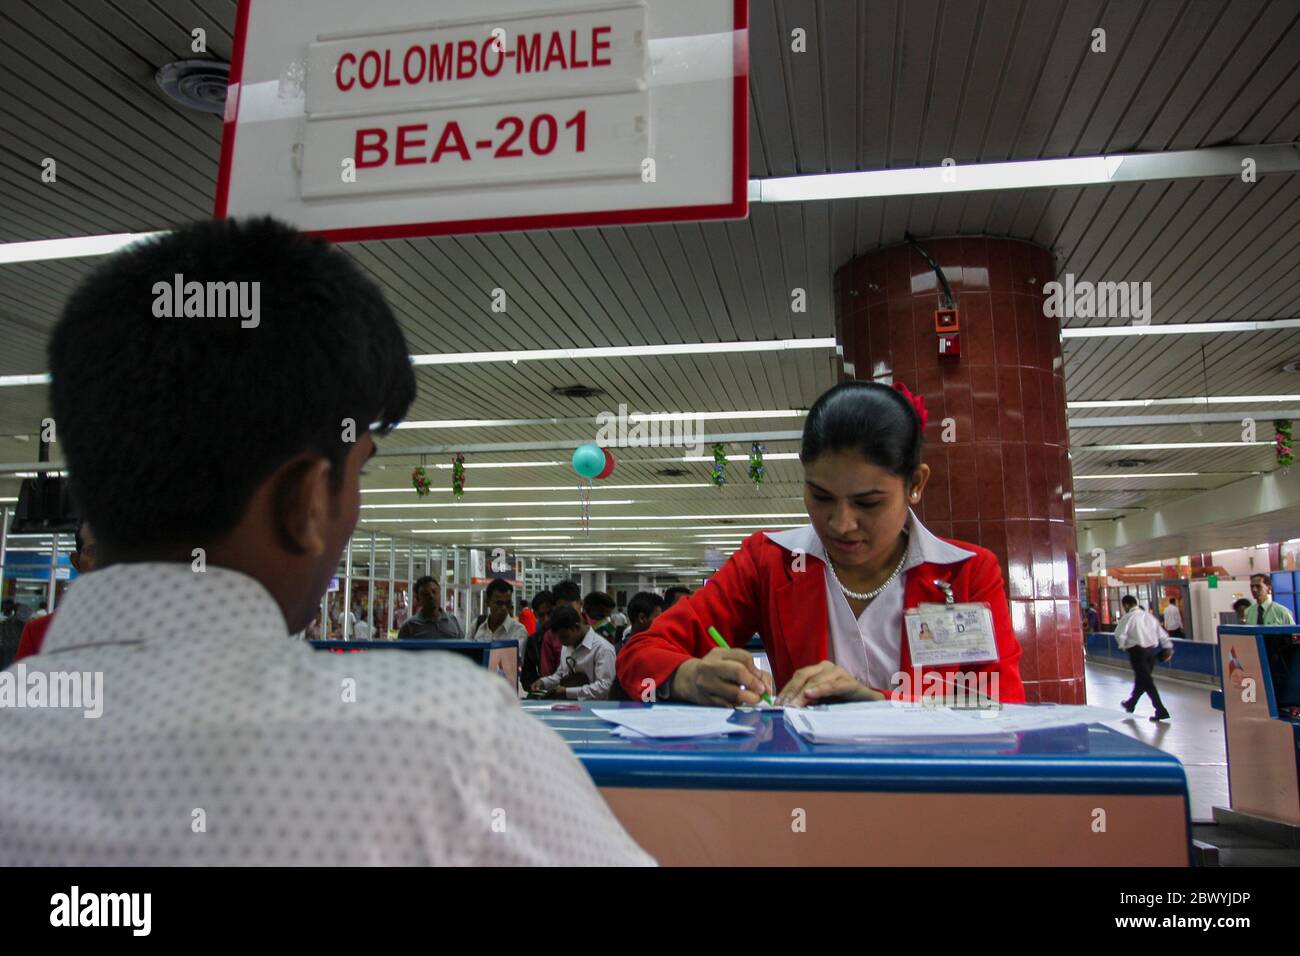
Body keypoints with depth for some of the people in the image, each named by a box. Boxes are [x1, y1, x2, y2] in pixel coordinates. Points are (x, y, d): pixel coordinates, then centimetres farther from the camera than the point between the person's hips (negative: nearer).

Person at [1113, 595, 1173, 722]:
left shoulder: (1128, 617, -7)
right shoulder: (1149, 616, 12)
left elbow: (1119, 634, -15)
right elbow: (1161, 633, 10)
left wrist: (1122, 646, 2)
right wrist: (1168, 647, 11)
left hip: (1137, 650, -7)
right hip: (1152, 649, 7)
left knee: (1146, 681, -3)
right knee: (1142, 678, 19)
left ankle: (1161, 711, -7)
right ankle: (1130, 703, 37)